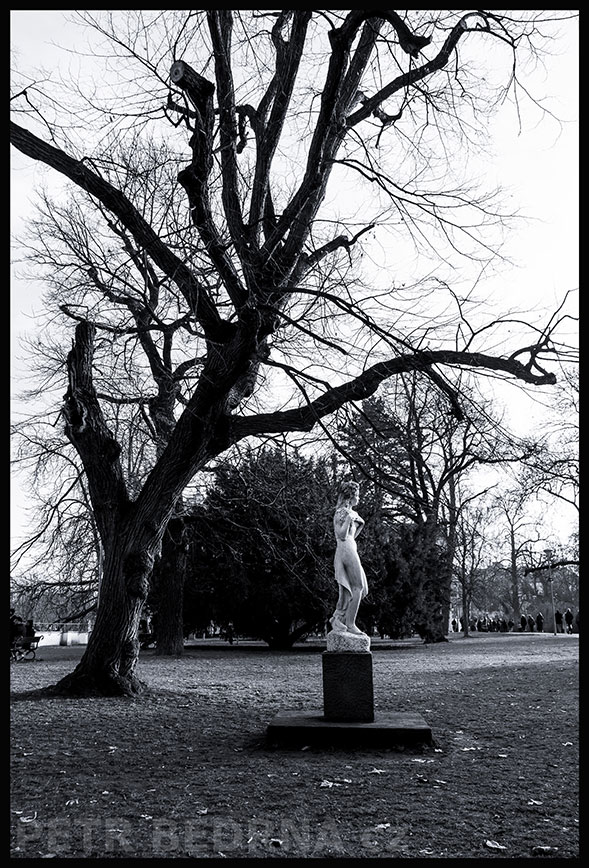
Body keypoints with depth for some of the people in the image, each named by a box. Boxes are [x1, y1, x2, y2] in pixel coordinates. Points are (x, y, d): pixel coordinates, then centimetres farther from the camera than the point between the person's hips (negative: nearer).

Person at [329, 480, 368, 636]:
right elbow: (341, 535, -15)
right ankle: (350, 624, -5)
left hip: (351, 549, 10)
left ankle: (338, 617, 10)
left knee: (363, 589, 9)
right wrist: (348, 519, -22)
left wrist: (360, 525, 18)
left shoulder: (349, 512, 21)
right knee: (357, 588, -9)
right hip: (346, 549, -10)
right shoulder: (342, 511, -7)